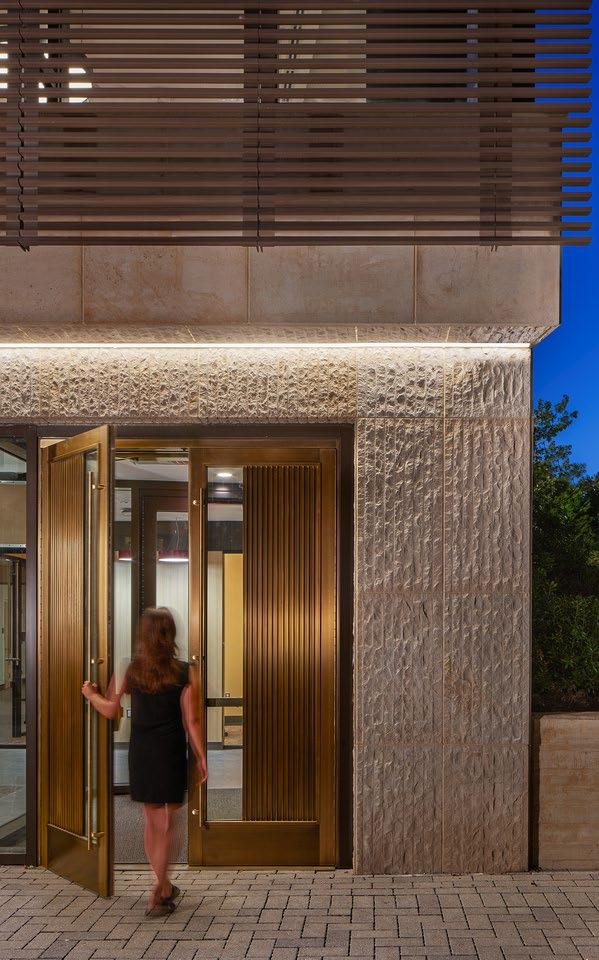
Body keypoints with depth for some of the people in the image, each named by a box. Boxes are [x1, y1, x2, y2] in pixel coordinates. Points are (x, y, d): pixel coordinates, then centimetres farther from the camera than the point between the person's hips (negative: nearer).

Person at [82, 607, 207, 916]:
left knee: (151, 820, 15)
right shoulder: (185, 673, -9)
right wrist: (201, 757, 2)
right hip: (171, 752, -3)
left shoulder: (131, 669, -3)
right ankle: (159, 891, 3)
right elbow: (191, 721, -8)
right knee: (166, 823, 6)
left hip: (141, 753, 3)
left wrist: (90, 694, 25)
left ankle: (164, 888, 24)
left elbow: (111, 710, 6)